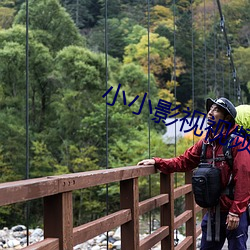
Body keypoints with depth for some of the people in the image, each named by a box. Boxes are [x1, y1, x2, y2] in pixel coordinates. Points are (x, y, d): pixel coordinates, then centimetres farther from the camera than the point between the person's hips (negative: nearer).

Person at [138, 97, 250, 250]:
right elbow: (183, 162, 10)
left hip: (234, 214, -6)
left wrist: (235, 212, -18)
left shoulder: (238, 142, -12)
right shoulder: (205, 143, 8)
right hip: (213, 212, 6)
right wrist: (157, 162, -3)